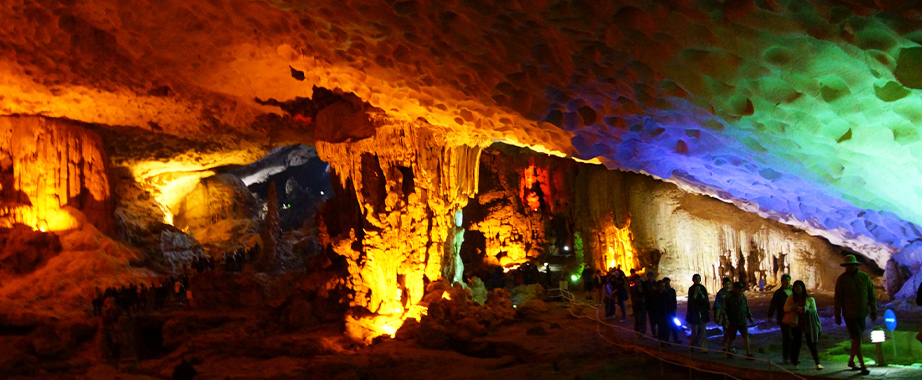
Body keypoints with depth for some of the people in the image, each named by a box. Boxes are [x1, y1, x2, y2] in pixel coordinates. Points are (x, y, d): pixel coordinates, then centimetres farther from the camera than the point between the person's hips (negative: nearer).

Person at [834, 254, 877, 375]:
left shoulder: (864, 277, 3)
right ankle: (863, 366, -7)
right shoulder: (841, 279, -6)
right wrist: (837, 315, -4)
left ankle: (851, 361, 30)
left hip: (862, 314, 4)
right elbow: (837, 298, -3)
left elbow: (871, 295, 8)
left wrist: (873, 311, 3)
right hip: (849, 314, -4)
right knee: (857, 338, -10)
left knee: (856, 338, 13)